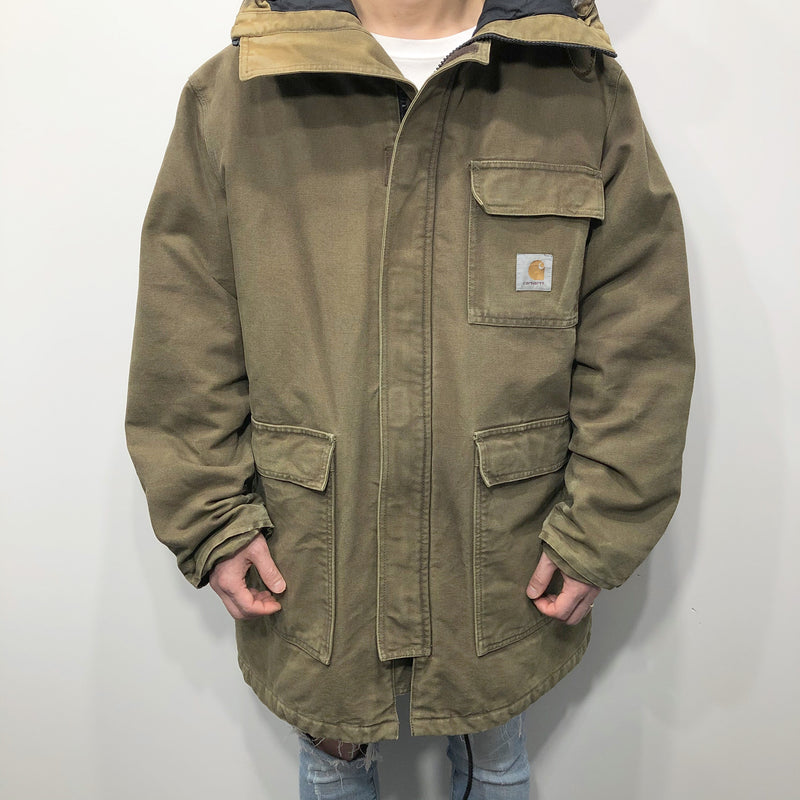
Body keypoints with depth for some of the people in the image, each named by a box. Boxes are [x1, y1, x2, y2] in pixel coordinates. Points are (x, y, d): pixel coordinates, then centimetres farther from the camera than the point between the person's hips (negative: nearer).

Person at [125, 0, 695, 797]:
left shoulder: (588, 91, -4)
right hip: (307, 576, 1)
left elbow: (639, 346, -4)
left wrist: (599, 535, -6)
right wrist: (211, 522, -4)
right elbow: (181, 346, -2)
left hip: (506, 573, 1)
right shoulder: (229, 97, -4)